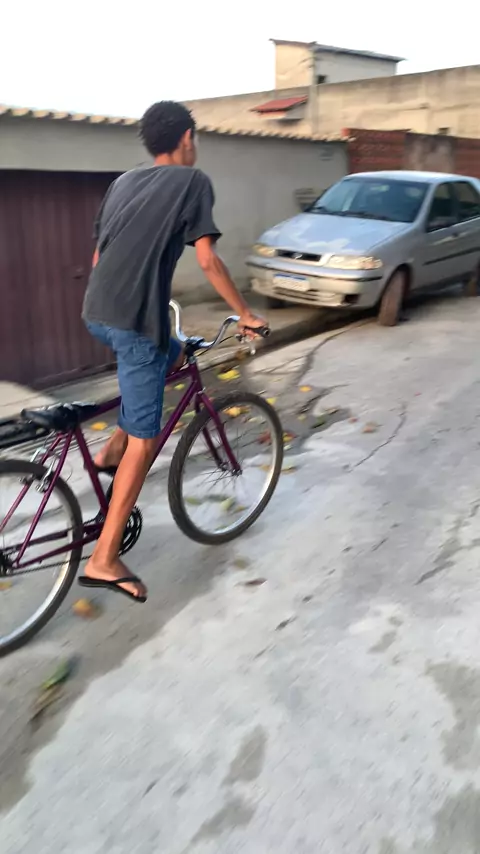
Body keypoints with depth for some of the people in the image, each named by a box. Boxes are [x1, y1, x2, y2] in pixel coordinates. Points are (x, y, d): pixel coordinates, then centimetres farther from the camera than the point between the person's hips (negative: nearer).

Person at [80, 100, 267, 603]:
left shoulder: (123, 182, 22)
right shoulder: (192, 180, 3)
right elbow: (207, 260, -5)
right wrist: (245, 314, 4)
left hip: (95, 314, 8)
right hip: (135, 320, -8)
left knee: (174, 355, 32)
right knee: (144, 441, -1)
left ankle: (112, 449, 23)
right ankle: (104, 560, 1)